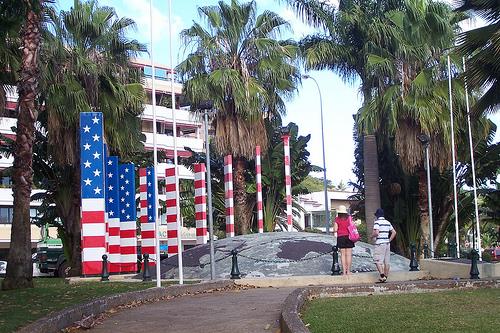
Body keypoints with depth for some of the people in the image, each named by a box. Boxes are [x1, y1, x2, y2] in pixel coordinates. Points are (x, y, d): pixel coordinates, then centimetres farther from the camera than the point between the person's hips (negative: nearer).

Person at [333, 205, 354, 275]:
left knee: (343, 254, 4)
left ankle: (344, 271, 1)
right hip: (348, 236, 0)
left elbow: (335, 230, -4)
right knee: (349, 254, 3)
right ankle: (348, 271, 2)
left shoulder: (337, 219, -2)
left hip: (340, 237, 0)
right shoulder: (349, 218, 1)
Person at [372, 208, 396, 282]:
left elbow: (376, 233, -19)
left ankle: (382, 275, -20)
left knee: (378, 260, -7)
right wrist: (389, 240, 16)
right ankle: (386, 276, 12)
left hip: (380, 244, -7)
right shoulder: (388, 222, 13)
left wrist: (372, 235, 0)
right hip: (387, 243, 7)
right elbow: (394, 232, 14)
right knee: (387, 261, 8)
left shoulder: (377, 222, -8)